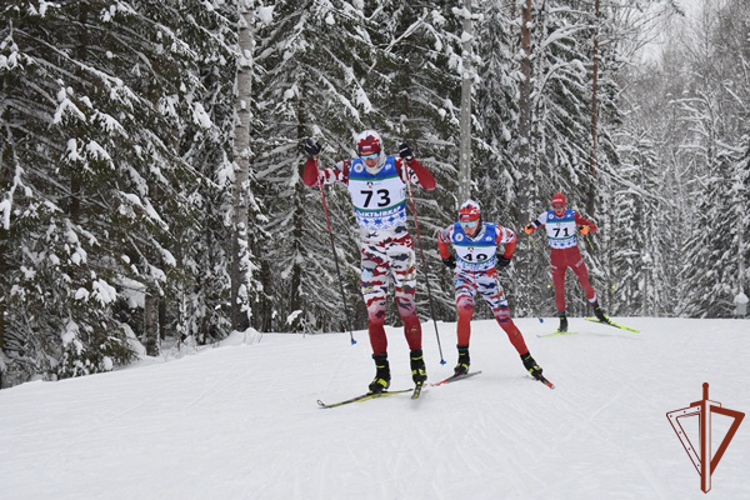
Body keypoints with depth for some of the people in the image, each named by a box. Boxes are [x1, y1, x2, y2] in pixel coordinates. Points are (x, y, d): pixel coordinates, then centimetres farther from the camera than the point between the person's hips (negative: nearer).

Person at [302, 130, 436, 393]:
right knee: (374, 312, -2)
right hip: (371, 249, 2)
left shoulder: (397, 167, -9)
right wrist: (312, 159, -21)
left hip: (400, 245, -2)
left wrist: (410, 161, -32)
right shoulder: (350, 169, -4)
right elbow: (311, 180, -2)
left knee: (406, 307, -5)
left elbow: (430, 184, -19)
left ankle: (418, 362, 10)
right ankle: (382, 372, 5)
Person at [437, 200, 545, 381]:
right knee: (465, 310, -28)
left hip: (488, 278, 0)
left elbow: (511, 237, 3)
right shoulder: (453, 232, -17)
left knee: (505, 320, -2)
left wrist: (506, 258, 13)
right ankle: (463, 358, -15)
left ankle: (527, 360, 11)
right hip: (464, 277, 0)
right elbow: (441, 239, 8)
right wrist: (446, 259, 16)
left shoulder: (494, 232, -21)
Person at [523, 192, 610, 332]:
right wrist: (528, 229, -33)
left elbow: (593, 226, -8)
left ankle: (596, 308, 25)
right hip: (556, 255, 0)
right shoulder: (546, 216, -10)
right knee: (559, 289, 1)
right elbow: (532, 227, -9)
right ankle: (563, 319, 13)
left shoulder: (573, 215, -10)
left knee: (585, 284, 3)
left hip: (573, 253, 0)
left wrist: (587, 228, -32)